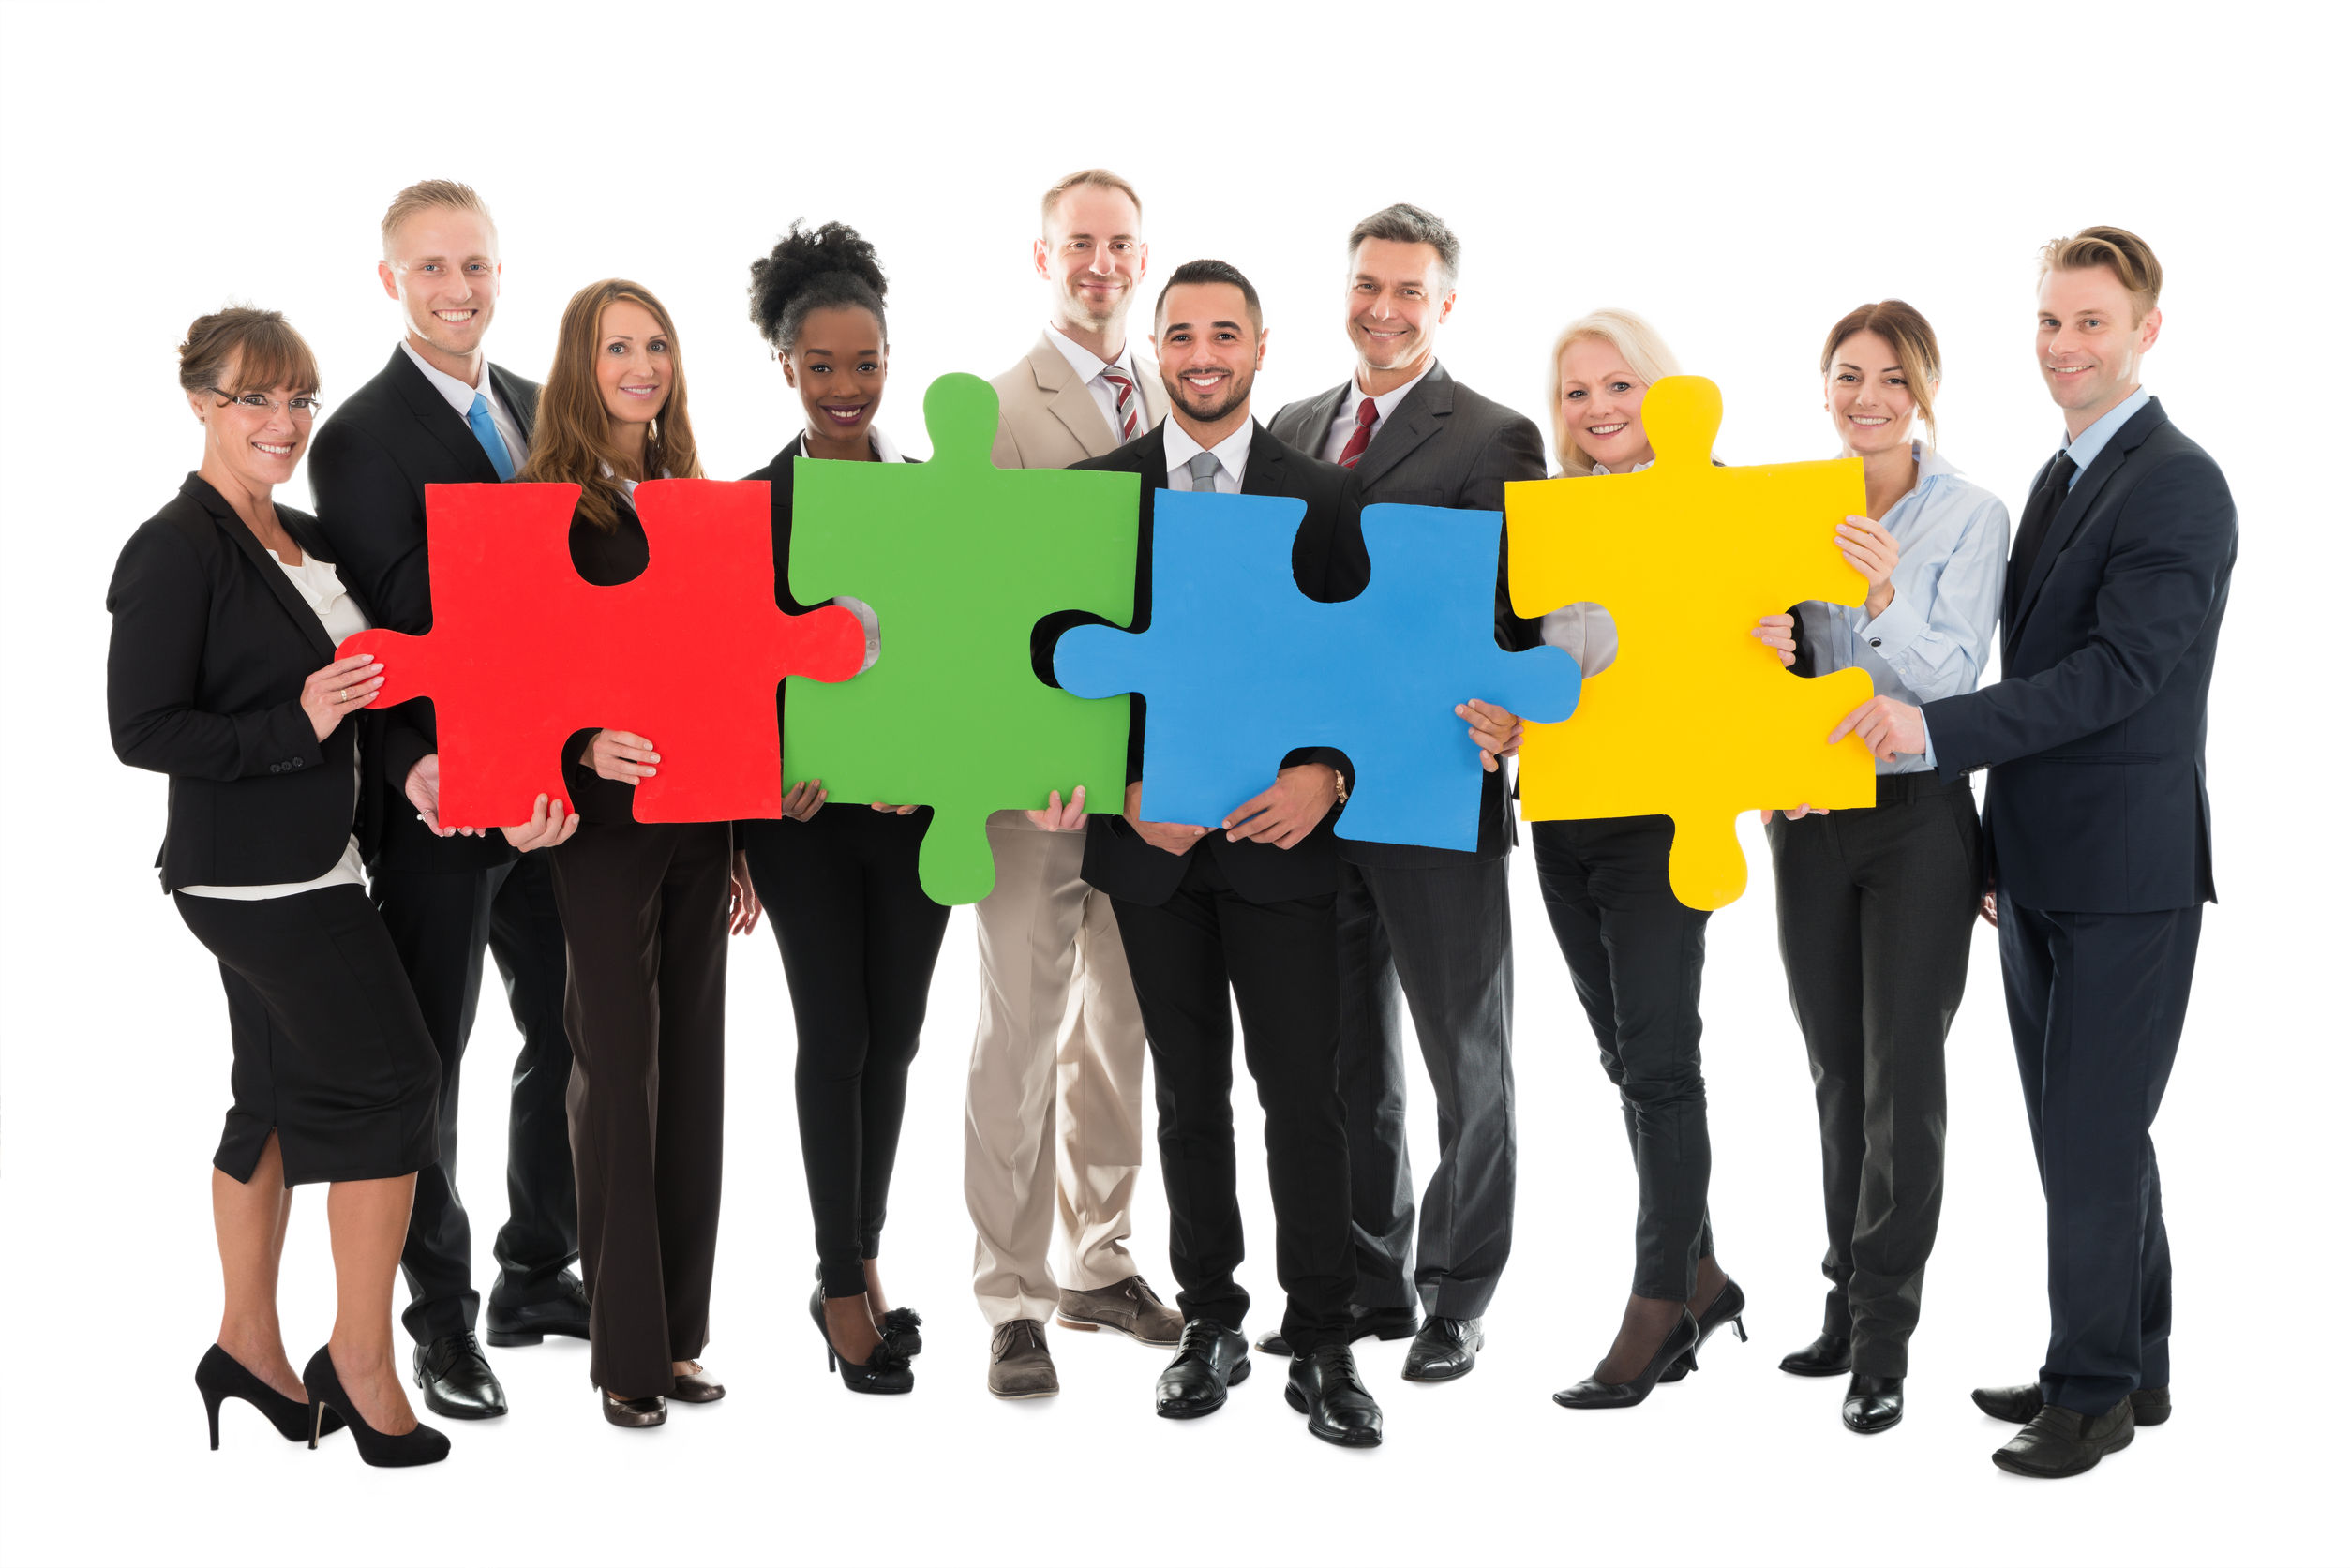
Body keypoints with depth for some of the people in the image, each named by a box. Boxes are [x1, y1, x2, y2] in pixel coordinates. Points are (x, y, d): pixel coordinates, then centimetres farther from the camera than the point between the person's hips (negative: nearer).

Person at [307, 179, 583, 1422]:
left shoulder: (541, 410, 11)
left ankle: (537, 1275, 30)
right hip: (437, 798, -6)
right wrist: (414, 763, -28)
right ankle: (441, 1321, 16)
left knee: (572, 1033, 14)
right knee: (427, 1060, 4)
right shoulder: (359, 441, -9)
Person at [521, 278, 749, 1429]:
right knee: (618, 1069, -3)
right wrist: (583, 750, -28)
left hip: (697, 821, 6)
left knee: (693, 1067, 8)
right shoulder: (544, 504, -4)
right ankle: (624, 1346, 5)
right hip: (604, 819, -6)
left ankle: (678, 1332, 17)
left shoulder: (694, 500, 13)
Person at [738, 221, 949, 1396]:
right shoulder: (751, 503, -3)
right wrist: (779, 776, -14)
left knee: (894, 1033, 8)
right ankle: (843, 1286, 10)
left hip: (915, 801, 3)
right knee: (835, 1036, 0)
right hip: (804, 808, -3)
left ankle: (860, 1265, 23)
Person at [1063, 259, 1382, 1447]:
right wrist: (1125, 789, -9)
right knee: (1188, 1092, 11)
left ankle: (1321, 1343, 7)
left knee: (1302, 1093, -2)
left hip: (1281, 833, -1)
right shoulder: (1093, 491, 5)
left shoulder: (1324, 497, 3)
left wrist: (1325, 777, -15)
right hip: (1151, 837, 1)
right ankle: (1208, 1320, 21)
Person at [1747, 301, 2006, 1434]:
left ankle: (1883, 1337, 3)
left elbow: (1954, 678, -14)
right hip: (1807, 816, 4)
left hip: (1918, 818, -4)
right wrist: (1761, 649, -16)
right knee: (1837, 1073, 11)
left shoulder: (1970, 516, -6)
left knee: (1902, 1075, -3)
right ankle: (1849, 1301, 22)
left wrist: (1887, 597, -32)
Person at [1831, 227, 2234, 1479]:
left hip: (2126, 873, -9)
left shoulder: (2178, 486, -13)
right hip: (2046, 870, 9)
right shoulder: (2063, 478, 15)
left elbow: (2117, 674, -23)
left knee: (2089, 1140, -4)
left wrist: (1936, 729, -30)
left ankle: (2092, 1387, 9)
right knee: (2086, 1133, 15)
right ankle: (2132, 1369, 26)